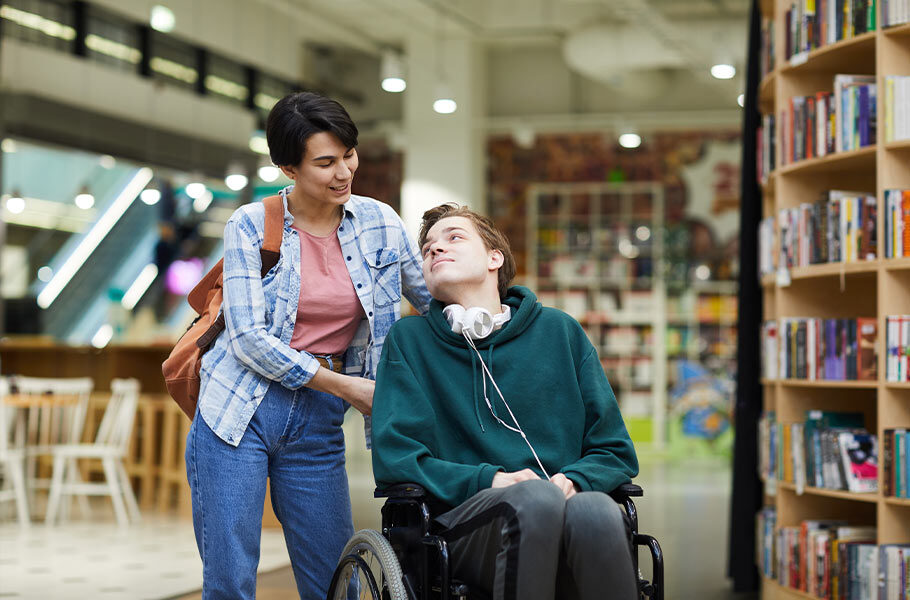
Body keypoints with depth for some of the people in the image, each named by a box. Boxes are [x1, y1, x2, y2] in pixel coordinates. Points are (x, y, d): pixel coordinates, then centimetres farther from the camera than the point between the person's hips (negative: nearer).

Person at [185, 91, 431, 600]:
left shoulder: (378, 223, 3)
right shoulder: (251, 226, -5)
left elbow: (435, 300, 15)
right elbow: (248, 338, -12)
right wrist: (344, 386, -13)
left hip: (319, 423, 3)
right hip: (241, 412, -3)